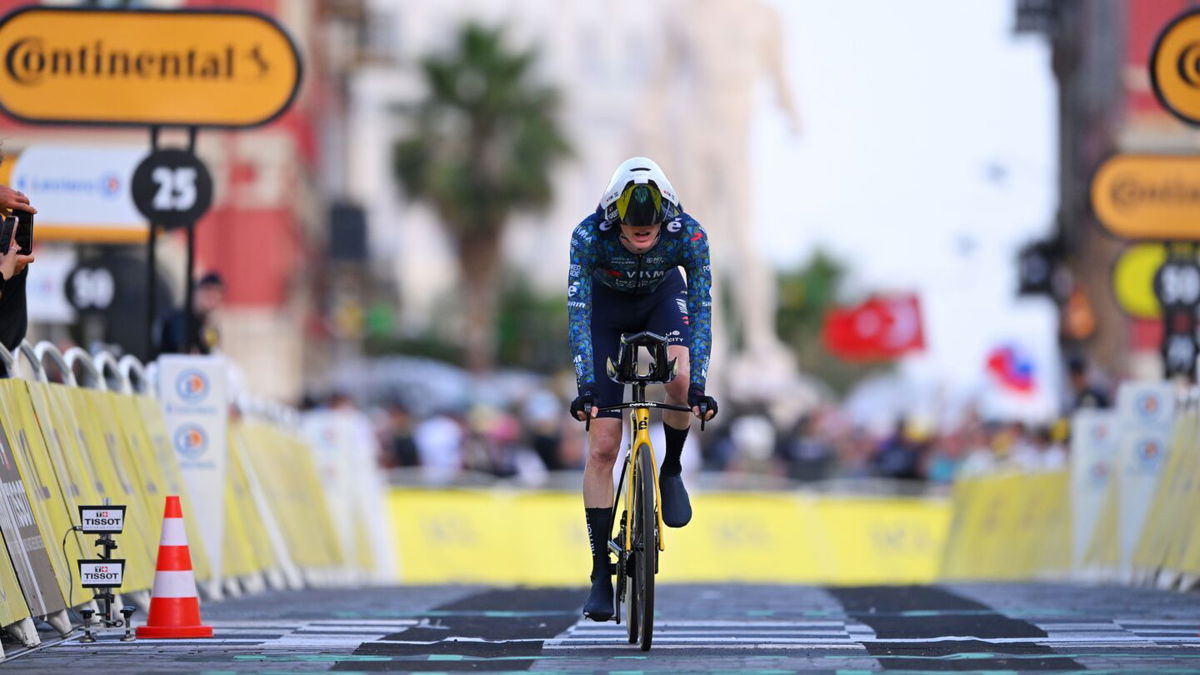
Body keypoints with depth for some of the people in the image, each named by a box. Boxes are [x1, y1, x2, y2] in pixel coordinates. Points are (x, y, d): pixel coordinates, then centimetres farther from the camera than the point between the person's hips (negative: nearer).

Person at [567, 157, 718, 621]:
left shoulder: (688, 235, -32)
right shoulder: (589, 235, -34)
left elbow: (701, 309, -31)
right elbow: (578, 313, -35)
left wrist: (698, 385, -40)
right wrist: (585, 386, -44)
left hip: (662, 298, 1)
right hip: (607, 306, -1)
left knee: (681, 380, -34)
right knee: (602, 447, -9)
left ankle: (671, 469, -4)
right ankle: (601, 574, -3)